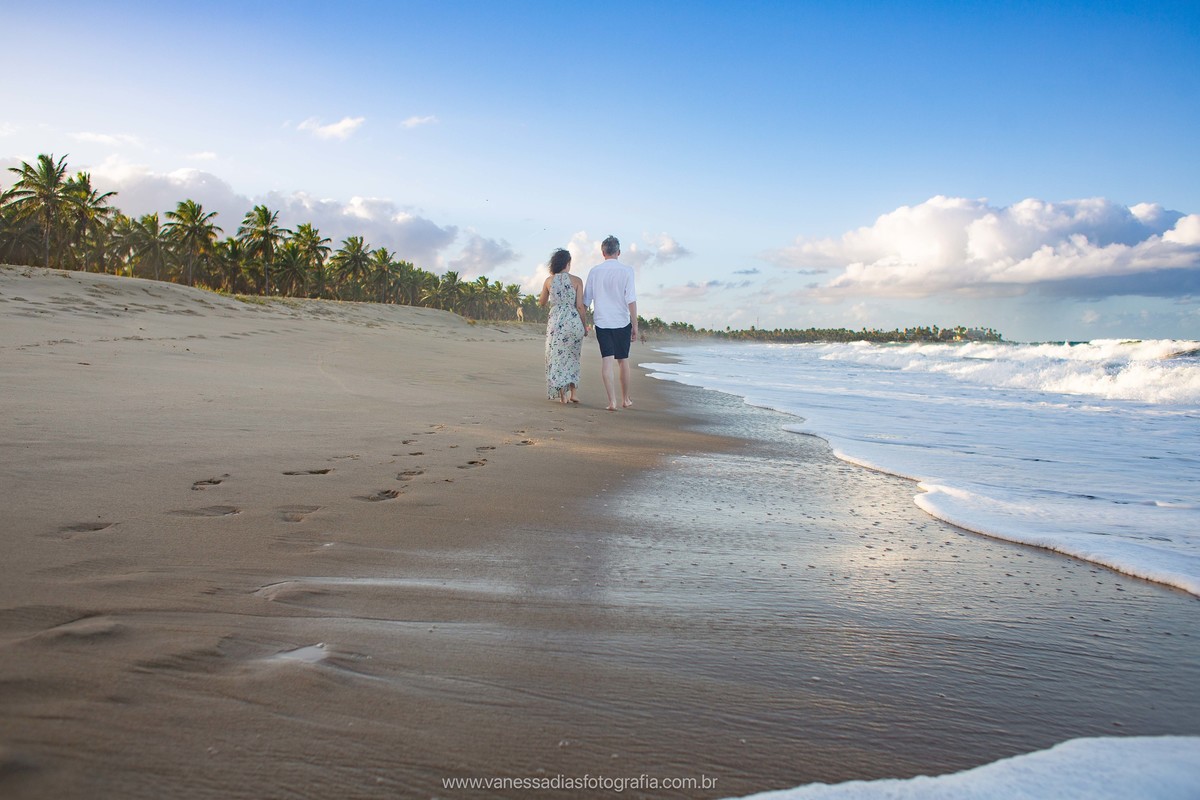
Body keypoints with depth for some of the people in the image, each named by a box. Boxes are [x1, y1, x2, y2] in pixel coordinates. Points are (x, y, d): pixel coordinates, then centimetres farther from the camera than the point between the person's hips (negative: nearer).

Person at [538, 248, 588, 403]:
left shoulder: (549, 281, 2)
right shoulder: (576, 281, -3)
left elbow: (541, 302, 15)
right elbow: (580, 306, -5)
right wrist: (585, 326, 4)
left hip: (555, 321, 0)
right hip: (573, 320, 0)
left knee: (557, 356, 7)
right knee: (572, 357, 14)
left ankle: (562, 395, 2)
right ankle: (573, 393, 11)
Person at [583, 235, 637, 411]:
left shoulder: (595, 271, 2)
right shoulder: (626, 270, -5)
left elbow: (586, 301, 7)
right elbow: (631, 300, -9)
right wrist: (635, 325, -4)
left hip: (601, 322, 1)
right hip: (622, 322, -1)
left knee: (607, 360, 0)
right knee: (623, 360, 12)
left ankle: (612, 401, -9)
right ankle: (625, 399, 23)